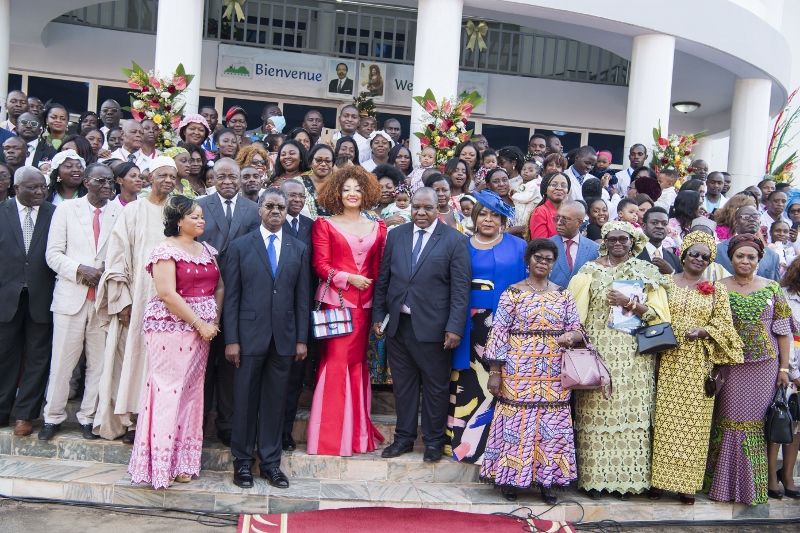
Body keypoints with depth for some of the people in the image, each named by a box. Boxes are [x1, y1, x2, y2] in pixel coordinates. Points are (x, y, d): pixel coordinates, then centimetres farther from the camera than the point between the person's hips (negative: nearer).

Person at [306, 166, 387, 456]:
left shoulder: (377, 227, 12)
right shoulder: (326, 225, 4)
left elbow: (379, 267, 10)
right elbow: (321, 265, -3)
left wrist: (379, 300, 2)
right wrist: (349, 278, -15)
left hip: (364, 302, 3)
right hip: (336, 300, -3)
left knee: (357, 363, 8)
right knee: (335, 362, -5)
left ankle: (357, 431, 19)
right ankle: (331, 436, 4)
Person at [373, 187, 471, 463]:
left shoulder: (455, 240, -4)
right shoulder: (396, 235, 8)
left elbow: (460, 288, -8)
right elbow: (383, 279, 10)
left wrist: (455, 327, -14)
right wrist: (378, 315, 6)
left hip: (432, 326, -3)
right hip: (397, 324, 4)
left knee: (435, 386, 9)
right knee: (402, 384, 14)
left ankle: (433, 440, 25)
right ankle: (404, 437, 28)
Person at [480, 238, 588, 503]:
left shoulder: (563, 294, 10)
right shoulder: (512, 293, -1)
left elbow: (578, 329, 10)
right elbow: (498, 334, -3)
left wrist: (571, 336, -15)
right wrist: (495, 372, -7)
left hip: (553, 374, 3)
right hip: (520, 372, -3)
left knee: (551, 425, 4)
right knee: (517, 421, 0)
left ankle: (547, 479, 16)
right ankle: (510, 478, 14)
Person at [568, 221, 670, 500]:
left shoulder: (647, 272, 9)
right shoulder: (590, 270, 6)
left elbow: (657, 313, 3)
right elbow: (577, 311, 3)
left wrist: (629, 303, -11)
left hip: (634, 354, 1)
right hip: (598, 349, -1)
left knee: (631, 413, 0)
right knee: (597, 412, -2)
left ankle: (628, 477, 10)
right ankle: (595, 477, 7)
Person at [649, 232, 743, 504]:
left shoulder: (716, 289, 9)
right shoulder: (666, 282, 7)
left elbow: (724, 323, 6)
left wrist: (703, 332, -12)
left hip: (698, 364, 1)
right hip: (668, 361, -1)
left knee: (694, 421, 1)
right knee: (664, 417, -1)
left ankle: (687, 483, 10)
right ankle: (658, 479, 7)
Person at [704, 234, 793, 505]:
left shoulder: (771, 288, 5)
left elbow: (783, 330, 4)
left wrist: (784, 367, -1)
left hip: (765, 365, 1)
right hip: (730, 365, -1)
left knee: (766, 419, 4)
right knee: (730, 420, 2)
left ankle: (770, 478, 18)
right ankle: (727, 482, 15)